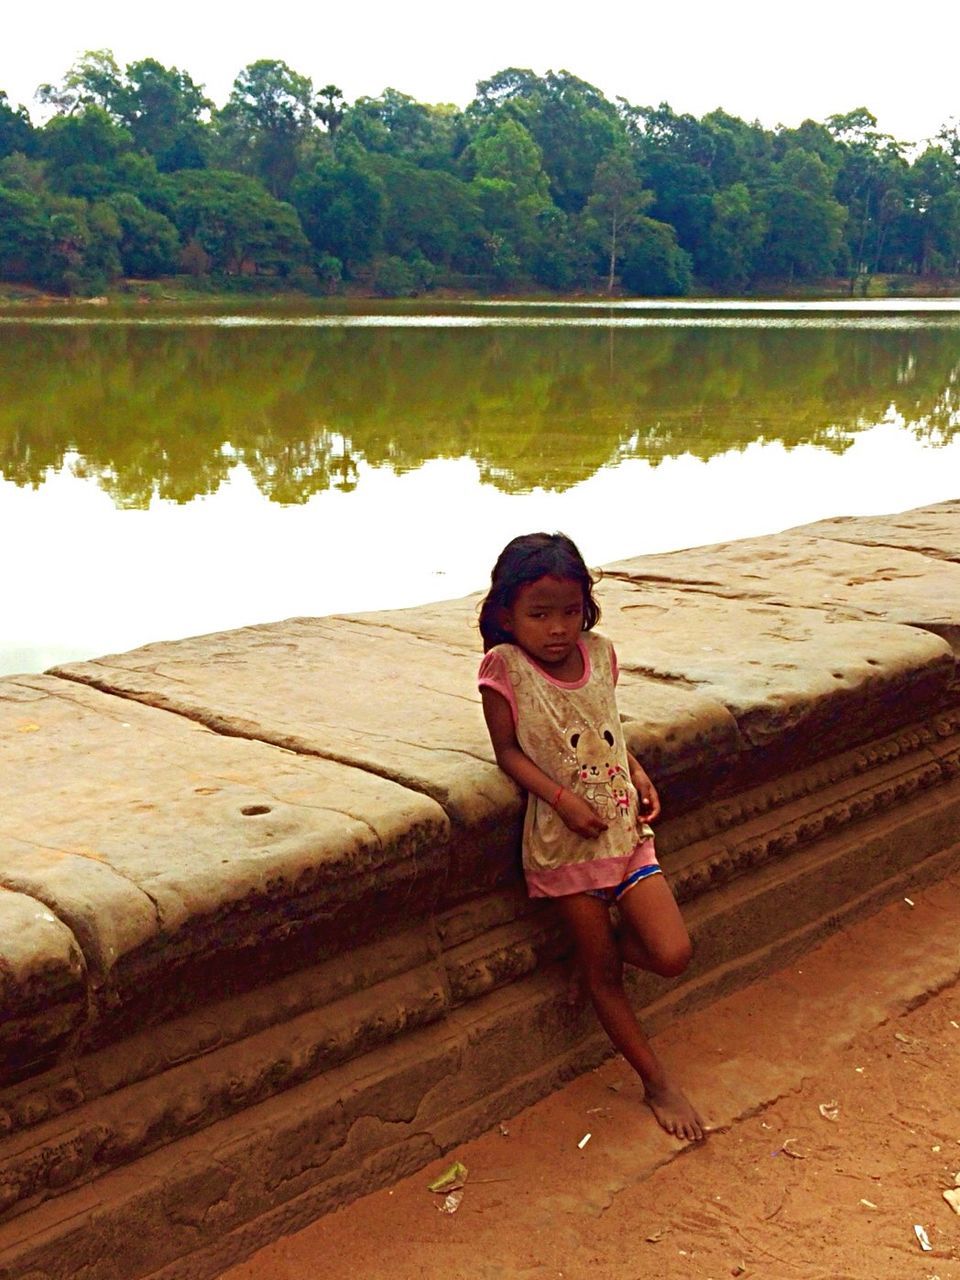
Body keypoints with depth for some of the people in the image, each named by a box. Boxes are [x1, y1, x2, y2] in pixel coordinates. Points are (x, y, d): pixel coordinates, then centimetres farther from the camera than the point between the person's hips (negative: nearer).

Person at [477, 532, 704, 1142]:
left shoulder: (599, 653, 1)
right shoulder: (505, 668, -12)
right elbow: (508, 750, -9)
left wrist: (637, 771, 0)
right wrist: (561, 798, -21)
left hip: (627, 830, 4)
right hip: (564, 843, -3)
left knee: (673, 955, -7)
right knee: (601, 972, 8)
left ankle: (605, 941, 25)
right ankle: (657, 1081, 26)